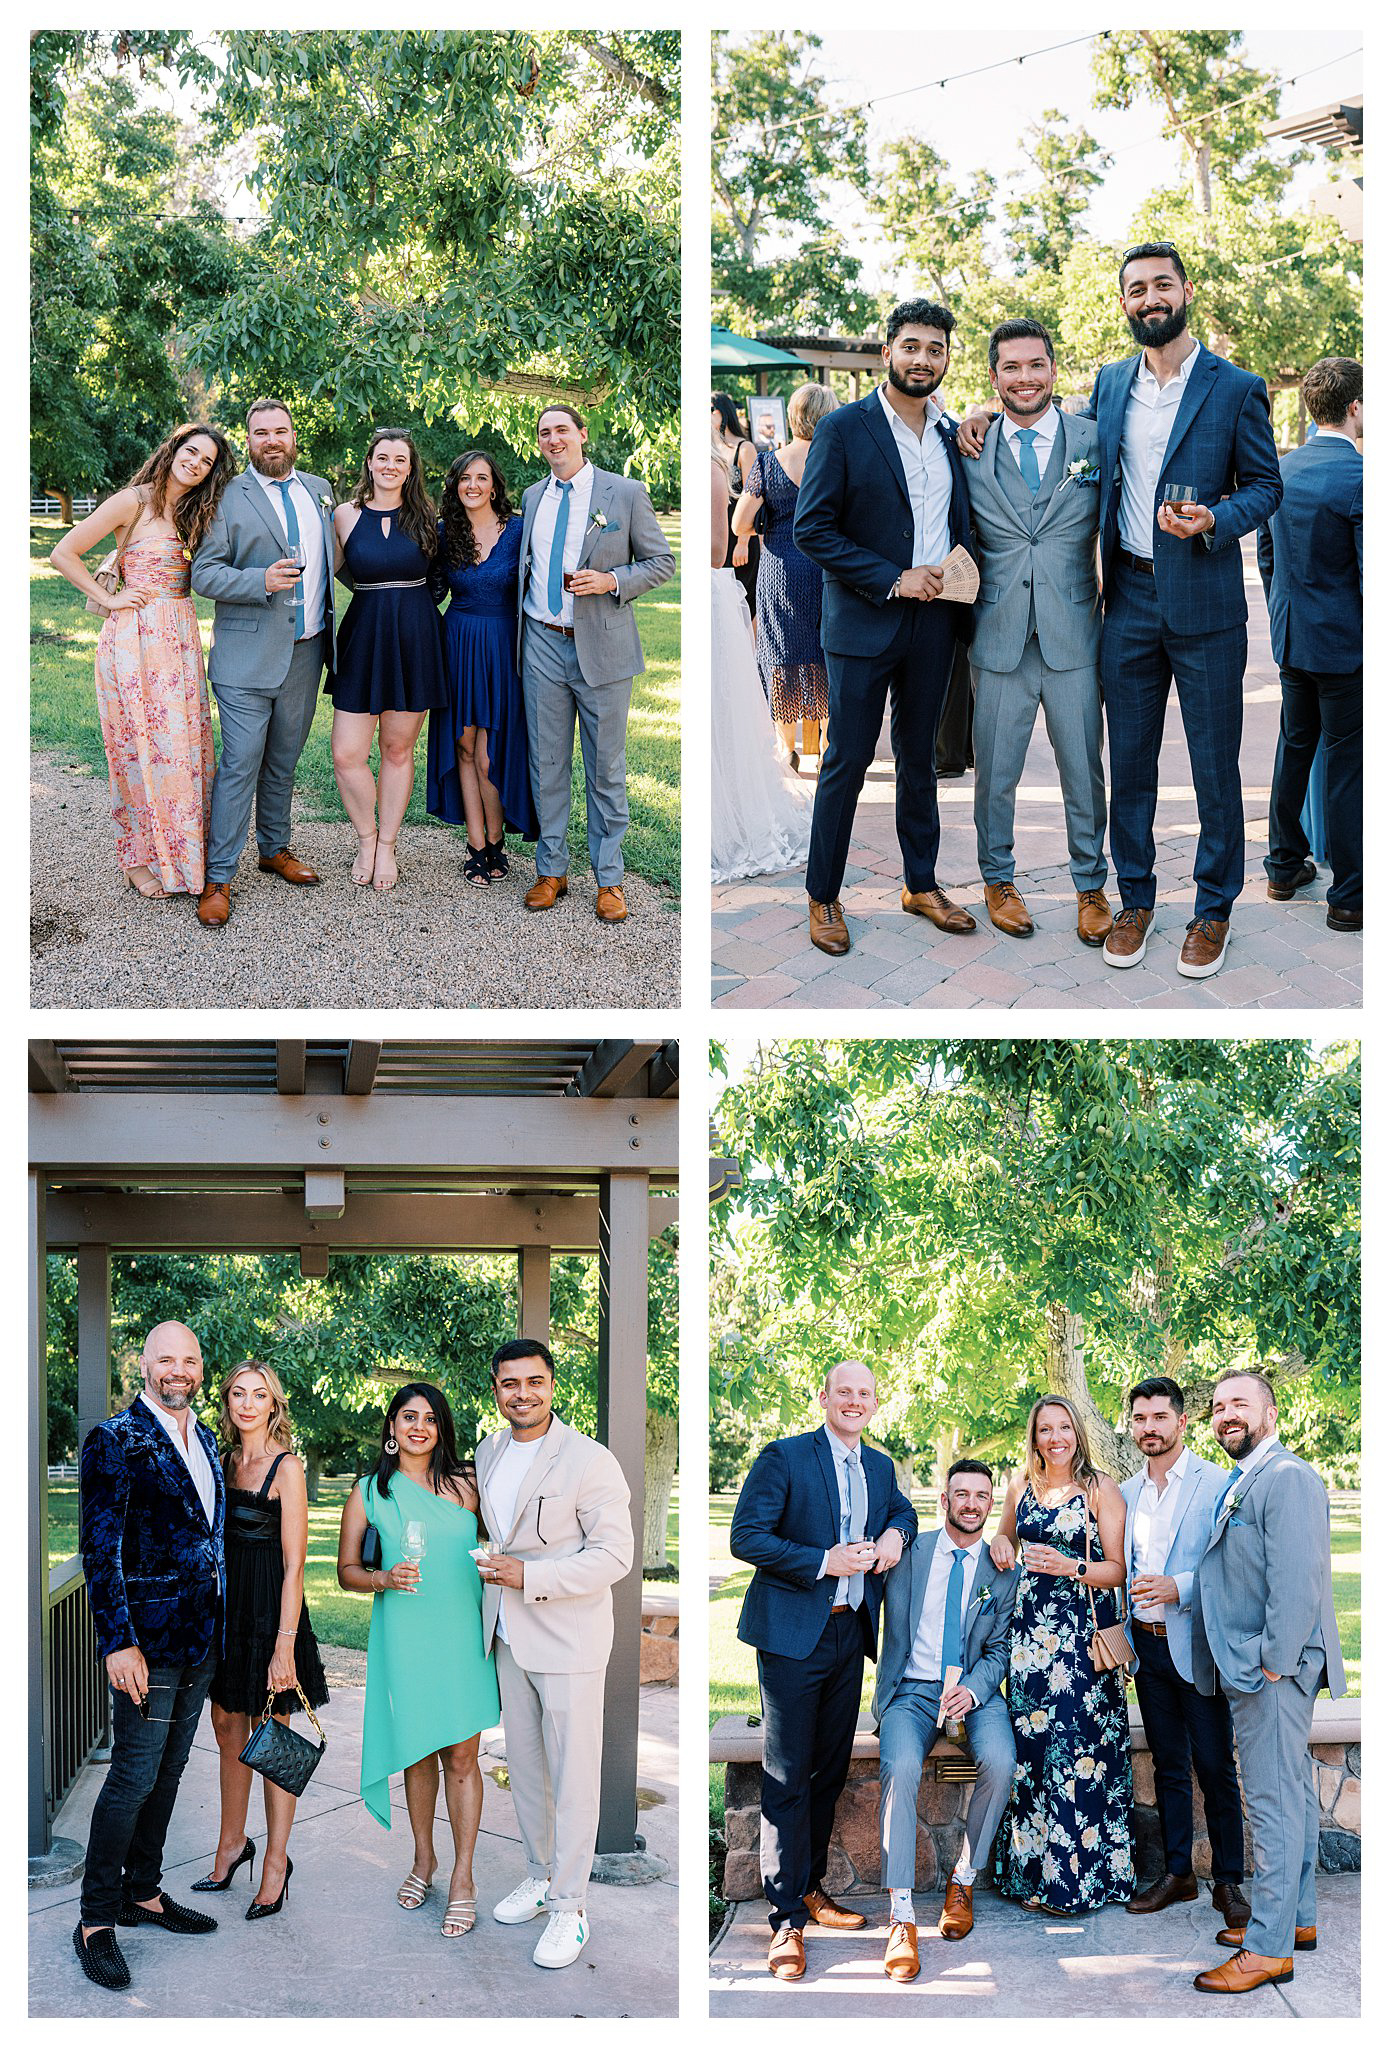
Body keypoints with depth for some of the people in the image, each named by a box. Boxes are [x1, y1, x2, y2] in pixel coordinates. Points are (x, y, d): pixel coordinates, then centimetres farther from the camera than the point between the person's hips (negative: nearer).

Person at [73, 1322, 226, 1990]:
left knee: (167, 1772, 15)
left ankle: (142, 1892, 26)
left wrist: (221, 1625, 15)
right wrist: (119, 1642, -19)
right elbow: (99, 1550, -15)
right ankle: (96, 1921, 3)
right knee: (134, 1777, -6)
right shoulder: (115, 1442, -12)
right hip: (148, 1639, -7)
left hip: (201, 1639, 7)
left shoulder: (206, 1440, 12)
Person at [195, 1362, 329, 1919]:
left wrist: (284, 1646, -18)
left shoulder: (286, 1467, -11)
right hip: (225, 1609, 6)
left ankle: (276, 1860, 12)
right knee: (228, 1728, 13)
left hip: (269, 1611, -6)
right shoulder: (226, 1461, 9)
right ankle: (232, 1843, 28)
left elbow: (294, 1565, -14)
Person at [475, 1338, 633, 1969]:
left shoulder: (590, 1461, -15)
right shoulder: (488, 1453, 7)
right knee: (523, 1766, 16)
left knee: (573, 1776, 0)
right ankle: (540, 1876, 32)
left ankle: (569, 1906, 7)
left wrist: (528, 1576, -22)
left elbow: (615, 1556, -17)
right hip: (509, 1636, 7)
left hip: (568, 1639, -7)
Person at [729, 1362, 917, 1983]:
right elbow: (745, 1537, -12)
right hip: (792, 1635, -6)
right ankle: (786, 1919, -1)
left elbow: (902, 1510, 30)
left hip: (849, 1633, 6)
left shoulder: (879, 1466, 11)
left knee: (830, 1770, 14)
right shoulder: (784, 1457, -8)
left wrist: (897, 1533, 5)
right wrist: (825, 1561, -19)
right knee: (788, 1779, -5)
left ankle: (810, 1887, 28)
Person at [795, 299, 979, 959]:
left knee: (919, 759, 14)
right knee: (847, 762, 0)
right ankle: (823, 898, 9)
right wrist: (891, 580, -16)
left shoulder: (950, 436, 10)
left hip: (933, 624, 5)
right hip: (864, 624, -5)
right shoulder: (844, 429, -7)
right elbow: (811, 529, -12)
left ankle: (921, 885, 24)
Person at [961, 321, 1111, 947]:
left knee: (1084, 771, 8)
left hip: (1074, 636, 0)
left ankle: (1090, 886, 24)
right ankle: (998, 879, 27)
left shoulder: (1096, 441, 1)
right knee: (994, 773, 9)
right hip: (998, 637, 0)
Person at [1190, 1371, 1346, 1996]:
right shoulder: (1241, 1483, 18)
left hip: (1272, 1670, -10)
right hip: (1252, 1669, 10)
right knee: (1292, 1795, 17)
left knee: (1274, 1802, -8)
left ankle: (1269, 1947, -6)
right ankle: (1295, 1918, 25)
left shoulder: (1287, 1477, -14)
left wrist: (1273, 1661, -21)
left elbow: (1299, 1580, -22)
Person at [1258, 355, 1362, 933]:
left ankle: (1284, 866, 31)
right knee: (1347, 762, 0)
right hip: (1344, 643, -7)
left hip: (1291, 640, 7)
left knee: (1295, 745, 20)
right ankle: (1348, 897, 5)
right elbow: (1373, 577, -20)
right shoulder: (1360, 478, -20)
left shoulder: (1283, 469, 3)